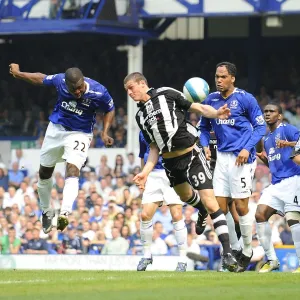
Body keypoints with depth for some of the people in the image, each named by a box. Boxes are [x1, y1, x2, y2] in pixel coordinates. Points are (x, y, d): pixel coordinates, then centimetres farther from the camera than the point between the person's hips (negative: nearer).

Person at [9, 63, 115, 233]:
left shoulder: (99, 92, -25)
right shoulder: (60, 80, -21)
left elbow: (110, 110, -5)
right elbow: (41, 79, 1)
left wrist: (105, 133, -16)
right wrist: (18, 74, 11)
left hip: (80, 134, -4)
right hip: (56, 128, 4)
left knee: (72, 170, -27)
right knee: (44, 173, 14)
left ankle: (65, 213, -41)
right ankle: (47, 212, 36)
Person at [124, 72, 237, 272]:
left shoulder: (167, 94, -5)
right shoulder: (141, 116, 11)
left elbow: (198, 108, -6)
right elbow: (154, 148, 14)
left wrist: (216, 113, -25)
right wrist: (145, 172, 5)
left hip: (191, 155, -7)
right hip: (170, 163, 7)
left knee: (210, 202, -13)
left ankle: (227, 252, -14)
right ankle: (202, 211, 60)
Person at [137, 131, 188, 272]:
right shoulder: (143, 132, 13)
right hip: (153, 176, 4)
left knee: (177, 216, -9)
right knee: (145, 215, -5)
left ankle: (183, 259, 1)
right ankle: (147, 255, 13)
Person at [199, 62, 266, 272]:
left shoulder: (245, 99, -6)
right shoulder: (211, 100, 9)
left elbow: (260, 127, -4)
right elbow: (204, 127, 21)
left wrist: (247, 148, -15)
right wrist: (205, 145, 3)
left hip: (241, 158, -6)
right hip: (222, 158, 6)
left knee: (241, 206, -4)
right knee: (220, 207, 3)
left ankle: (247, 251, 12)